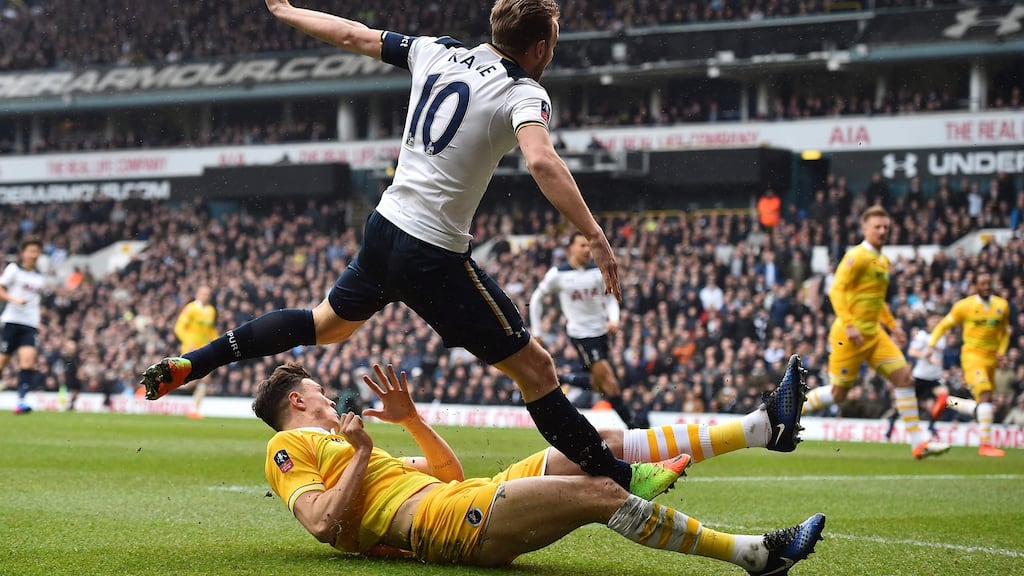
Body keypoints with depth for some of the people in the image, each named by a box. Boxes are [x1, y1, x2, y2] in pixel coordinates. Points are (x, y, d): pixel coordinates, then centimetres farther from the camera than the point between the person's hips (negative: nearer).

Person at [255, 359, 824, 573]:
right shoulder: (288, 448, 7)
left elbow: (449, 470, 31)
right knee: (599, 491, -21)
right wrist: (362, 454, -10)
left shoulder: (335, 447, 33)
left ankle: (760, 426, -4)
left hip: (462, 502, 10)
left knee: (596, 448, 0)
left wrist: (410, 419, 20)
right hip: (443, 521, -10)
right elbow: (324, 522, -13)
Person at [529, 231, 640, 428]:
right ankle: (630, 422, -6)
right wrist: (536, 331, 3)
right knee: (608, 379, -13)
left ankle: (559, 380, 30)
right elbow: (536, 299, 4)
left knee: (598, 384, 10)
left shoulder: (598, 271, 1)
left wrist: (613, 319, -8)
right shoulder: (558, 274, -8)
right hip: (580, 333, -5)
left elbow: (610, 298, 11)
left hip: (601, 331, 5)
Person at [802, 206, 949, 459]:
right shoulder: (856, 256, -12)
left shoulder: (883, 261, 15)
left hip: (874, 333, 8)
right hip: (850, 335, -8)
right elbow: (836, 290, -19)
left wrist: (893, 325, 20)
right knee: (838, 393, -3)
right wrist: (849, 325, -26)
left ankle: (919, 442, -4)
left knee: (903, 376, -4)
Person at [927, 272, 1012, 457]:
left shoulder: (1002, 305, 6)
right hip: (972, 356, -5)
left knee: (980, 409, 8)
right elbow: (944, 325, 6)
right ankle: (986, 444, -24)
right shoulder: (964, 306, -5)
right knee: (985, 396, -25)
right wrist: (930, 345, -4)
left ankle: (947, 401, 32)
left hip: (991, 359, 5)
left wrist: (1002, 351, 5)